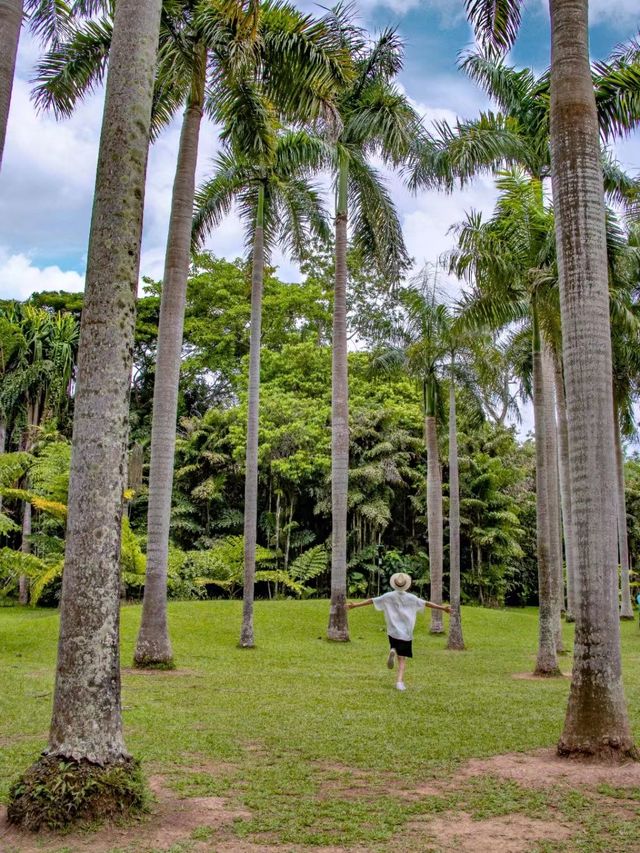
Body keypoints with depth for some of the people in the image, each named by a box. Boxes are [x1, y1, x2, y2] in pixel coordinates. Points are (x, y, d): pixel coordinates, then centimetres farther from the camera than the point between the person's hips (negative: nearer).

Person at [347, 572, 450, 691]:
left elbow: (371, 601, -1)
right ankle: (400, 681, -15)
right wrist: (442, 608, 10)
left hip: (393, 631, 0)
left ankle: (392, 651, -10)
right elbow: (426, 603, 2)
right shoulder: (411, 597, 0)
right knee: (402, 658, 3)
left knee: (395, 646, 26)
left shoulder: (388, 596, -1)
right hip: (406, 632, 0)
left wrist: (355, 605, 3)